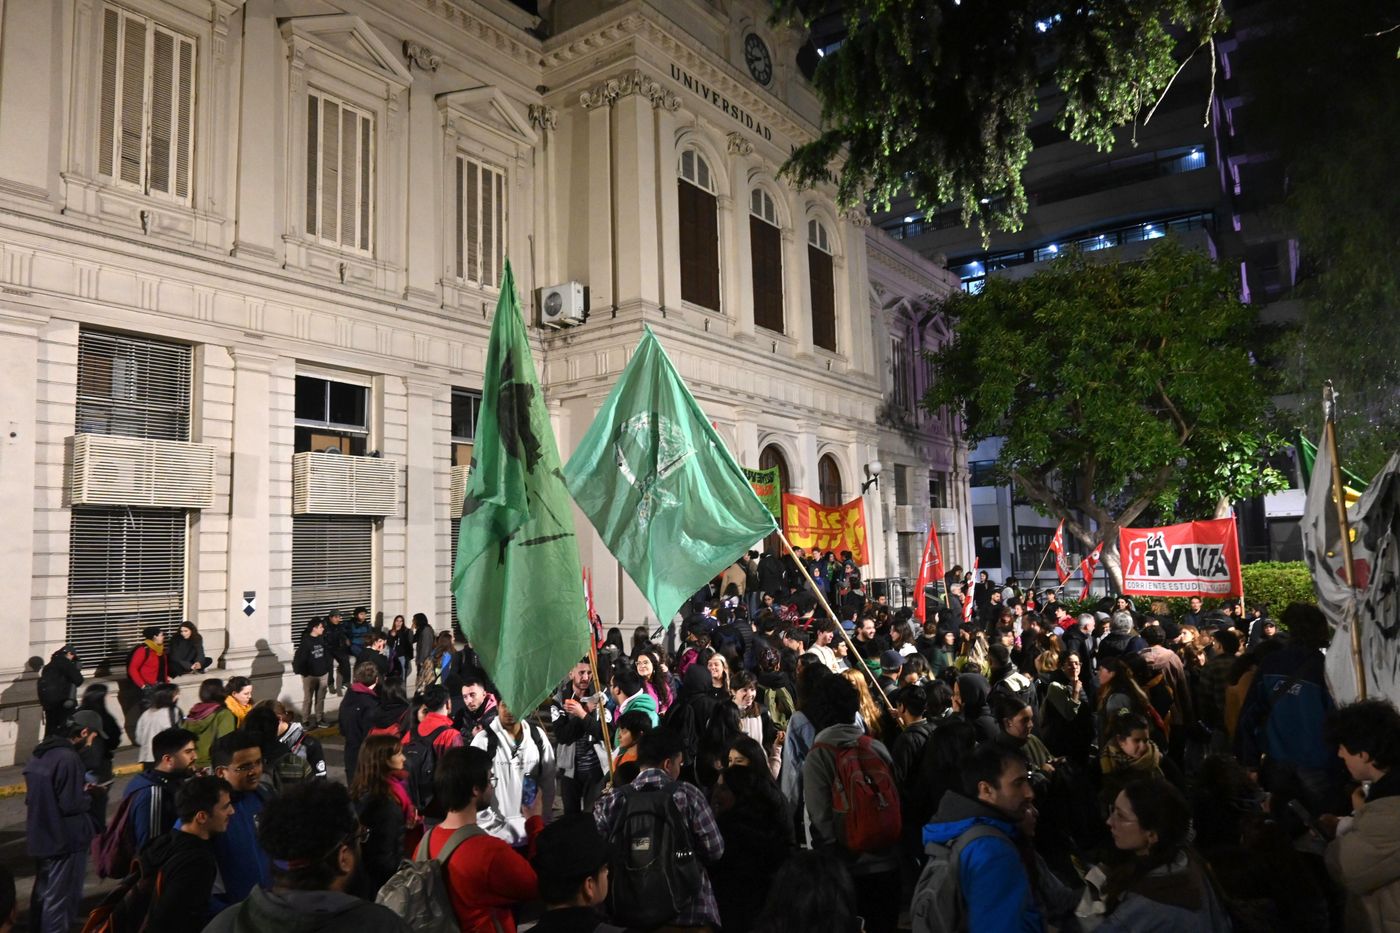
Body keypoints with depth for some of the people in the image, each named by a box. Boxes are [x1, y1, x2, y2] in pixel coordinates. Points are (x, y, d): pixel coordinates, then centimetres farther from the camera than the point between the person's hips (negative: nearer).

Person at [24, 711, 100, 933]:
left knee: (41, 894, 23)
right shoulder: (68, 758, -24)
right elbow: (71, 805, -24)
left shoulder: (38, 754, 5)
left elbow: (31, 797, 14)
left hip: (39, 838, 9)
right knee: (60, 899, 4)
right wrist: (88, 793, -5)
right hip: (65, 840, -9)